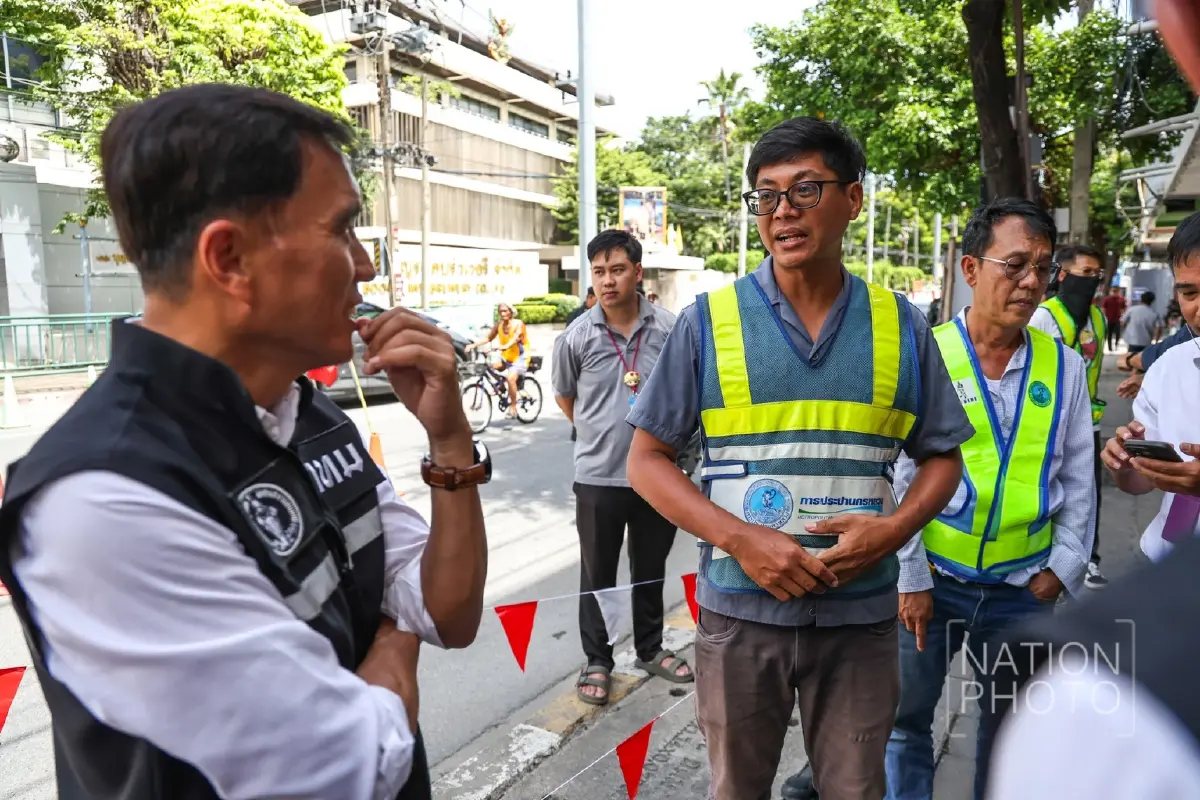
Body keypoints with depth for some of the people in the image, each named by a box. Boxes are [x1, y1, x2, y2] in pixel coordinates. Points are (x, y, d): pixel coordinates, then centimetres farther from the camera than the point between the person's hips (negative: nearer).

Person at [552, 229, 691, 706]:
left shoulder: (670, 328, -6)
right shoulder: (577, 336, -7)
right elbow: (564, 395, 9)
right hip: (599, 476, -1)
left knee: (651, 569, 18)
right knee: (598, 575, 11)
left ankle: (651, 650, 38)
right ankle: (597, 661, 29)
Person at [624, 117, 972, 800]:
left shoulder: (901, 325, 1)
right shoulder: (709, 321, -5)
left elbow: (942, 456, 9)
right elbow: (648, 459, -4)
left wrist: (897, 526, -11)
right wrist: (739, 538, -16)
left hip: (862, 615, 1)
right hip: (740, 612, 0)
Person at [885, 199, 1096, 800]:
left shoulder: (1064, 367, 1)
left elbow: (1078, 480, 8)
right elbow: (896, 478, -8)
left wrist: (1062, 568, 3)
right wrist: (910, 580, -8)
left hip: (1024, 587, 3)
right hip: (932, 580, -3)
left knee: (1009, 720, 20)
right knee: (905, 721, 9)